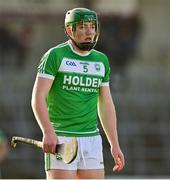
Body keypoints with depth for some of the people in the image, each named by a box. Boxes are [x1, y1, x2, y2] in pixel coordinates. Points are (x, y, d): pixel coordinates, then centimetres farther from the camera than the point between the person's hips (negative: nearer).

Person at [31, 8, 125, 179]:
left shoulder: (101, 60, 13)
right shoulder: (55, 56, -4)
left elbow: (106, 105, 18)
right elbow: (38, 97, -10)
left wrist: (115, 144, 14)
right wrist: (48, 132, -24)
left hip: (92, 138, 5)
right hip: (60, 139, -5)